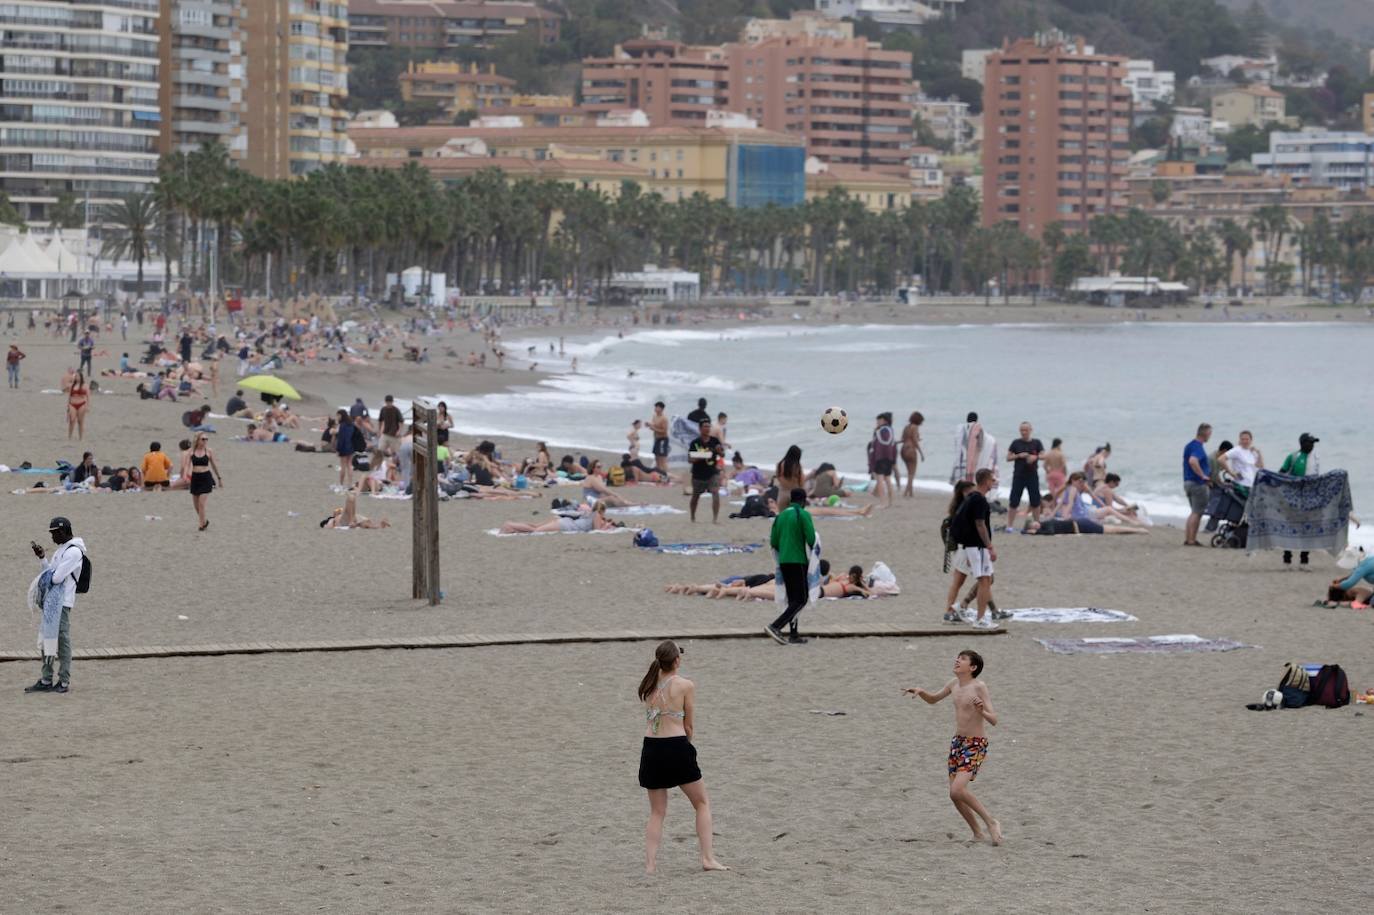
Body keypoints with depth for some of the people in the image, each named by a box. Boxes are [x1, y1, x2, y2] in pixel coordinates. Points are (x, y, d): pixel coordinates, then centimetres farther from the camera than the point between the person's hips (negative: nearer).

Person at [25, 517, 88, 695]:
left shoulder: (74, 552, -13)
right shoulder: (61, 549, 19)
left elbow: (57, 577, -19)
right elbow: (50, 572, 20)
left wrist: (47, 578, 1)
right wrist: (42, 557, 8)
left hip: (62, 601, -10)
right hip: (51, 600, 10)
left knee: (62, 640, -6)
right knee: (46, 639, 11)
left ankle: (64, 681, -1)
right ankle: (46, 681, 16)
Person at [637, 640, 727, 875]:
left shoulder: (649, 684, 7)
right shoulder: (685, 685, -6)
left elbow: (650, 718, 12)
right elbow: (689, 725, 1)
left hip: (651, 749, 4)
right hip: (676, 747, -4)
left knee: (657, 811, 14)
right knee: (702, 804, 13)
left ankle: (650, 864, 4)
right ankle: (707, 858, 6)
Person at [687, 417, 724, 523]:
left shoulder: (715, 441, -1)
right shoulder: (695, 443, -6)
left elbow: (722, 456, 6)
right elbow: (689, 458, -6)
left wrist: (720, 452, -16)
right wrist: (699, 458, -25)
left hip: (712, 472, 0)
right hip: (698, 474, 0)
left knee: (715, 493, -18)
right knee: (695, 496, 14)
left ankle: (715, 518, -17)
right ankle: (692, 517, 34)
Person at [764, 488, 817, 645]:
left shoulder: (781, 515, 12)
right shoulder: (803, 514, -8)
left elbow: (773, 542, 11)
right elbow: (811, 539, -14)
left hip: (784, 562, 7)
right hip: (799, 562, -7)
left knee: (793, 599, 14)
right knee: (801, 600, -5)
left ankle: (794, 636, 11)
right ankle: (775, 626, -20)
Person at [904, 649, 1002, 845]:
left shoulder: (979, 687, -16)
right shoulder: (954, 684, 5)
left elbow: (994, 720, -19)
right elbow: (933, 699, 23)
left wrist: (982, 711, -39)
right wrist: (920, 691, 3)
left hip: (976, 744, -8)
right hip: (958, 741, 8)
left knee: (957, 790, -21)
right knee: (955, 795, 5)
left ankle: (991, 823, -7)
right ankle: (977, 833, 19)